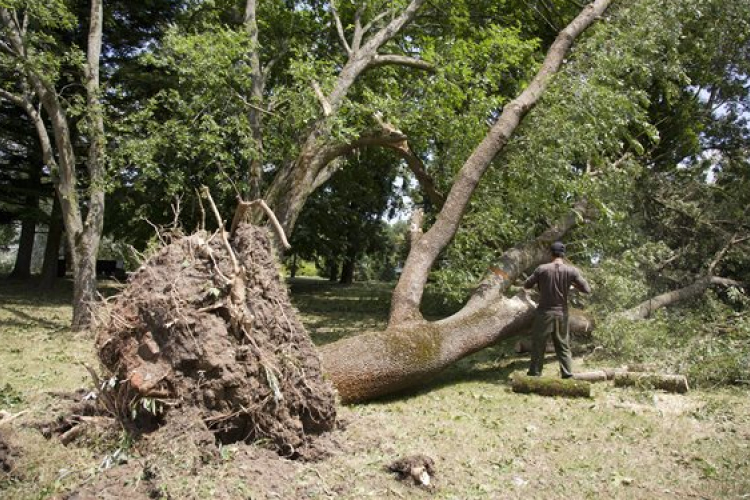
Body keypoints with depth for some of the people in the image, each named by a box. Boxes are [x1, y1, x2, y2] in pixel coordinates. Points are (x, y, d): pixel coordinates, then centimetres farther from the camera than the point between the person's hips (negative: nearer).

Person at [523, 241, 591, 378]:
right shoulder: (571, 271, -5)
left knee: (538, 345, 7)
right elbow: (587, 289, -3)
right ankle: (568, 375, 8)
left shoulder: (542, 269, -8)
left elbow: (526, 285, 1)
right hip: (562, 313, 2)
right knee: (563, 346, 12)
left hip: (544, 313, -2)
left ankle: (534, 374, 9)